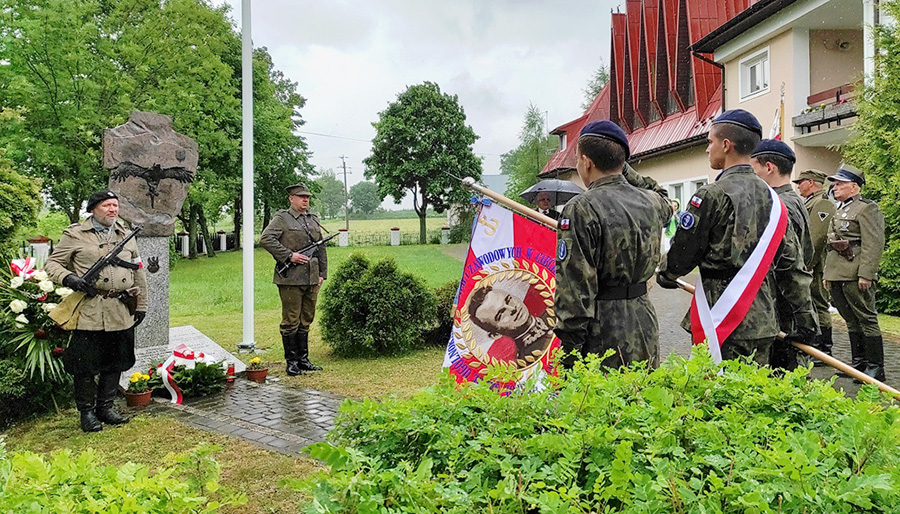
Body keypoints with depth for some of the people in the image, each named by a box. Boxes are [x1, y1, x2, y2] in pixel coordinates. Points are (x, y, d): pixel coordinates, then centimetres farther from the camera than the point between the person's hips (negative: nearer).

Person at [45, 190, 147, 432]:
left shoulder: (126, 236, 15)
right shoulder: (75, 235, 2)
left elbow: (138, 273, 18)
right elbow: (52, 263, 4)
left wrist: (141, 305, 15)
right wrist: (68, 278, -17)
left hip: (121, 313, 4)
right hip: (88, 311, -4)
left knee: (114, 363, 12)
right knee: (85, 366, 1)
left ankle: (106, 407, 26)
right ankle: (87, 412, 16)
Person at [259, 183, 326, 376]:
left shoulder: (314, 220, 16)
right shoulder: (281, 218, -4)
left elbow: (321, 248, 20)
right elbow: (265, 239, -15)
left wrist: (322, 273, 14)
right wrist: (289, 255, -18)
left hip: (311, 279, 6)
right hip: (291, 279, -6)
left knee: (306, 320, 13)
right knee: (291, 321, 0)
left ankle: (303, 359, 22)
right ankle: (291, 362, 9)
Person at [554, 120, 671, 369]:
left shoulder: (581, 209, -15)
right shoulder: (651, 202, 5)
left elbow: (575, 290, -18)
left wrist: (569, 349, -13)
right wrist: (624, 169, 24)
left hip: (602, 335, -7)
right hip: (644, 328, 7)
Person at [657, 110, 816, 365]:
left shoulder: (712, 195, -12)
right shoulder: (771, 197, 11)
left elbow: (683, 253, -7)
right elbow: (791, 263, 12)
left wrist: (665, 275, 15)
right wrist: (805, 318, 17)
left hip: (721, 322, -7)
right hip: (763, 321, 7)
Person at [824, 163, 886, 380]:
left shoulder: (867, 209, -7)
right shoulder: (839, 210, 19)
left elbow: (874, 245, -15)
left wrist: (865, 274, -21)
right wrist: (828, 273, 21)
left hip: (855, 277, -9)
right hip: (837, 276, 9)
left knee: (866, 320, -3)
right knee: (852, 321, 14)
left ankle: (875, 368, 2)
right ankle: (859, 363, 21)